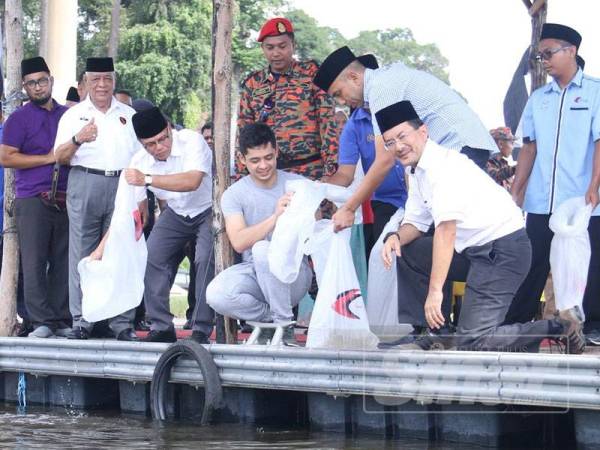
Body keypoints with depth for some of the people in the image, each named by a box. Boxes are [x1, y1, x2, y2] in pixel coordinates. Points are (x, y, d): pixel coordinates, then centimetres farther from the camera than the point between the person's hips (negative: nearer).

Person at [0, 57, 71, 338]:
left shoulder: (68, 115, 15)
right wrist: (48, 158, -9)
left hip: (65, 199, 4)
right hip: (32, 199, -4)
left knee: (63, 261, 3)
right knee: (34, 262, -7)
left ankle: (62, 320, 8)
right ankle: (41, 321, -5)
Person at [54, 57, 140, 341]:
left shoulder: (129, 116, 17)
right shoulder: (74, 115, 11)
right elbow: (60, 157, 2)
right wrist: (78, 139, -19)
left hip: (122, 187, 1)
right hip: (85, 186, -1)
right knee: (82, 255, -4)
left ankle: (122, 322, 1)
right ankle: (81, 321, 0)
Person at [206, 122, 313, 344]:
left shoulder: (298, 185, 1)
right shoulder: (234, 194, 0)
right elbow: (238, 242, -16)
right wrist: (275, 217, -27)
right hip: (252, 272, 1)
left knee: (262, 249, -35)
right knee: (216, 294, -30)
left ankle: (284, 324, -17)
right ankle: (274, 317, -3)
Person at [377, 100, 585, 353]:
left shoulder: (443, 165, -19)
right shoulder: (416, 170, 11)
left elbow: (446, 229, -27)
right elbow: (416, 223, 16)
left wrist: (435, 290, -31)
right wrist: (397, 237, -9)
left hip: (503, 249, -10)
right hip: (474, 249, 10)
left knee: (471, 341, -17)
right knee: (406, 252, 13)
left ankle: (561, 328, -5)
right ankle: (432, 334, 13)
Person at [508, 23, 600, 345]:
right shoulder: (538, 98, 14)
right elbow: (529, 147, 15)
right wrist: (516, 191, 8)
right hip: (541, 202, 4)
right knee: (532, 265, 5)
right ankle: (514, 325, 9)